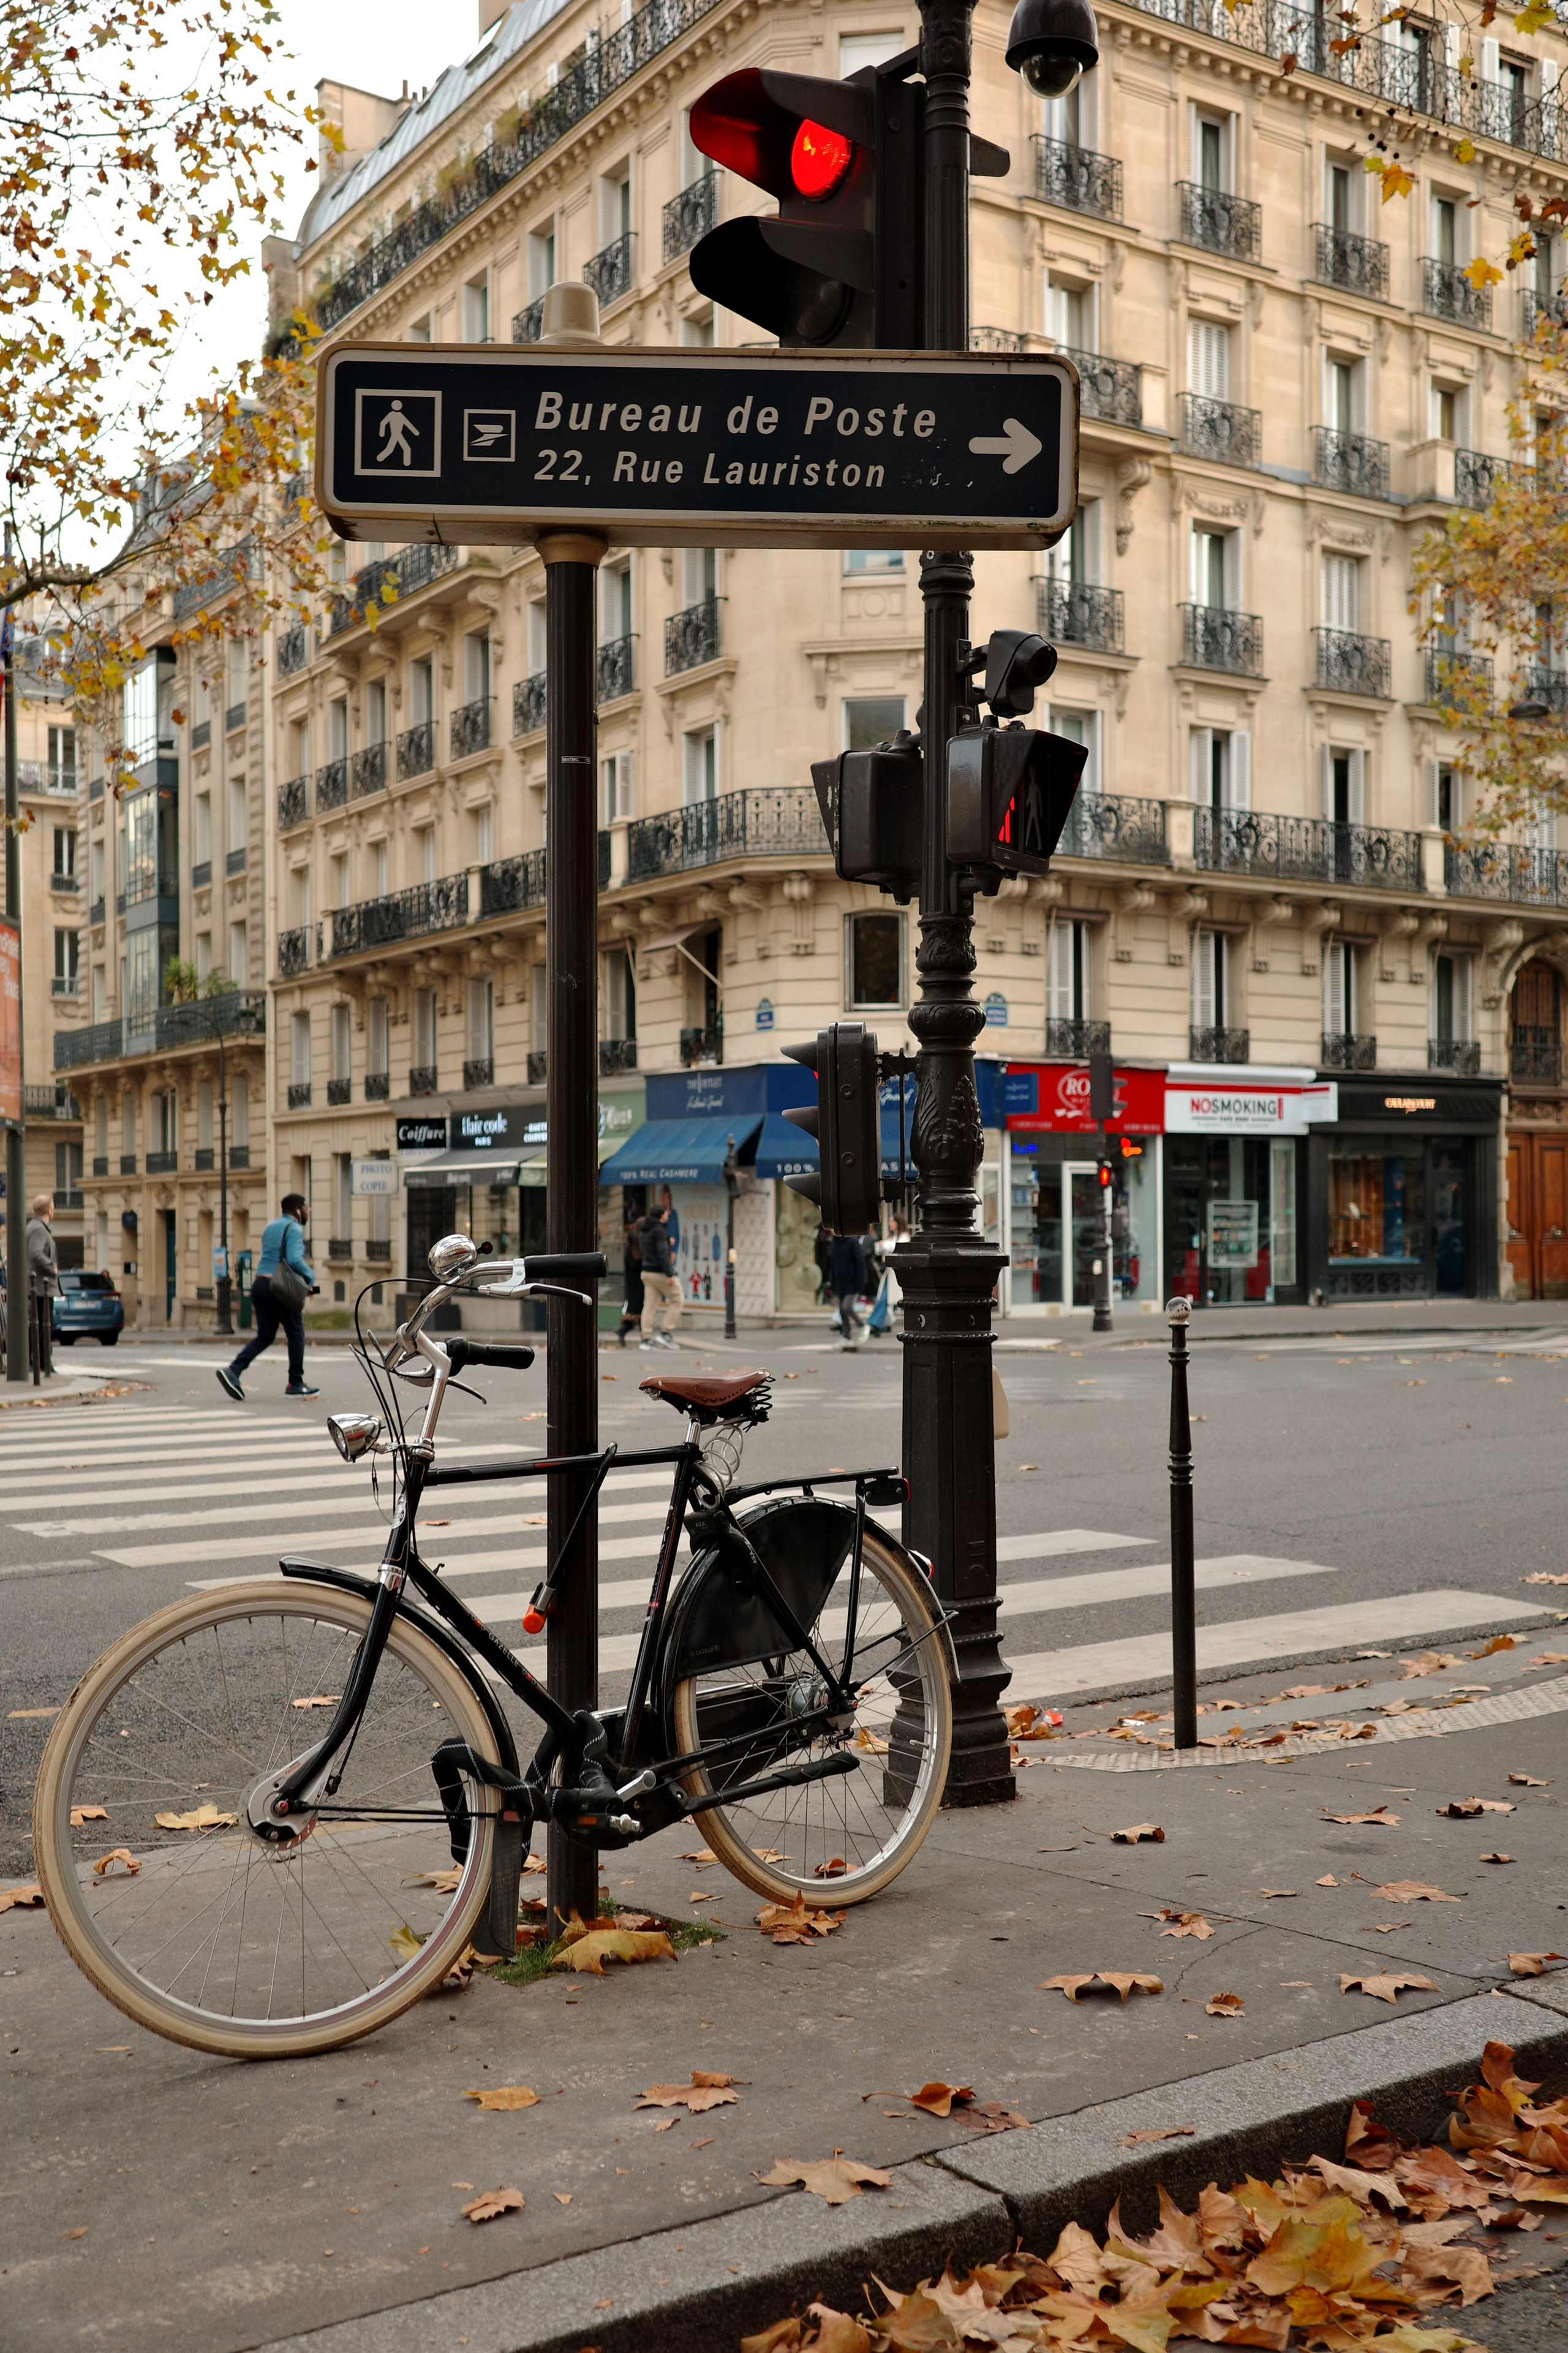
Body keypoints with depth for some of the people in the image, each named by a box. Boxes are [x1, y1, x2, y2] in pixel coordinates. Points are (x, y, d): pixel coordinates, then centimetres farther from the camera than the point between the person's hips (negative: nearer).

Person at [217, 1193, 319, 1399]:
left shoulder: (270, 1227, 19)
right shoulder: (294, 1229, -8)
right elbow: (294, 1259, -21)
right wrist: (310, 1276, -5)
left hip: (260, 1284, 8)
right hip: (281, 1288, -8)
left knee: (264, 1336, 9)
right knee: (296, 1334, 4)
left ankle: (232, 1371, -7)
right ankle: (296, 1384, 8)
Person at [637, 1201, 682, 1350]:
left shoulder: (643, 1231, 12)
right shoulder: (659, 1231, -15)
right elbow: (662, 1253, -21)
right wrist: (670, 1274, -22)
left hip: (647, 1272, 8)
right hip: (661, 1273, -8)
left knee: (650, 1306, 6)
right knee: (677, 1301, 3)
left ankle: (646, 1339, 2)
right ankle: (665, 1333, -2)